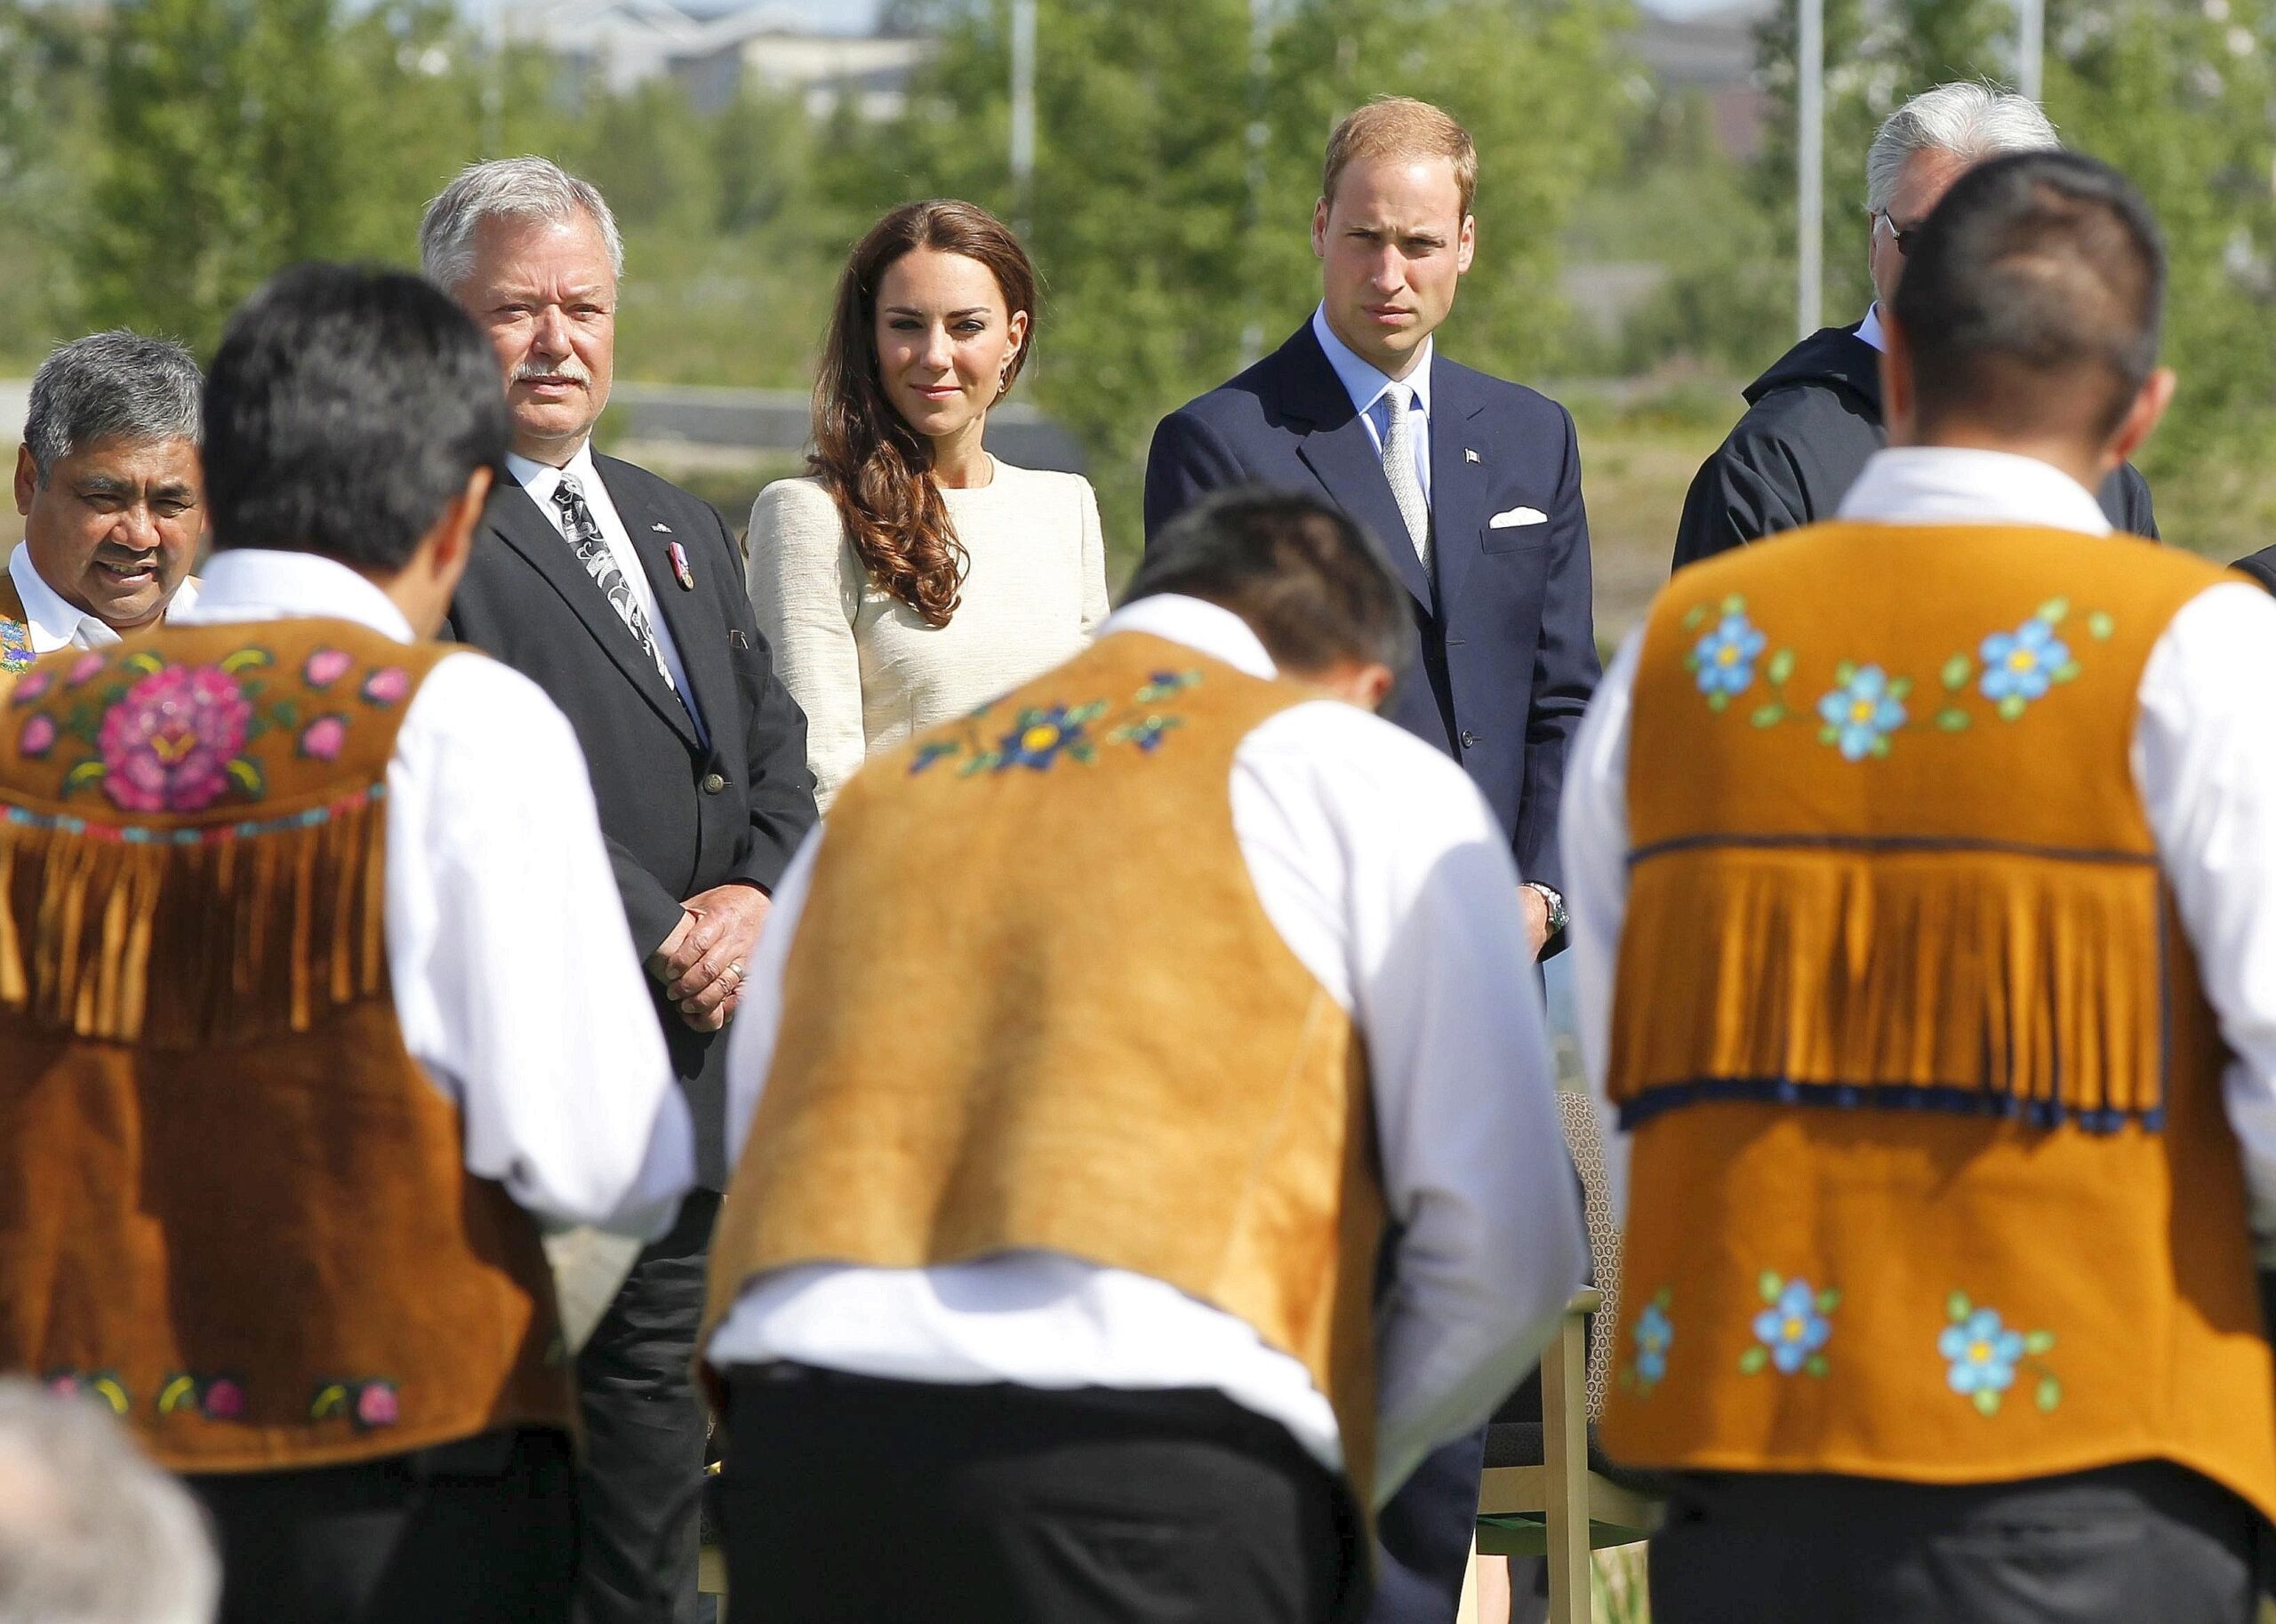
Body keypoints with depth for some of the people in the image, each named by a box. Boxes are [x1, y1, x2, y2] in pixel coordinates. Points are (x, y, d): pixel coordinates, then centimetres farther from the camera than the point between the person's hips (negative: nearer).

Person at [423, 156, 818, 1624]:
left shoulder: (682, 531, 20)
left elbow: (777, 748, 17)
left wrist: (757, 896, -3)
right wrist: (659, 943, -15)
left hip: (696, 1051, 8)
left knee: (658, 1377, 13)